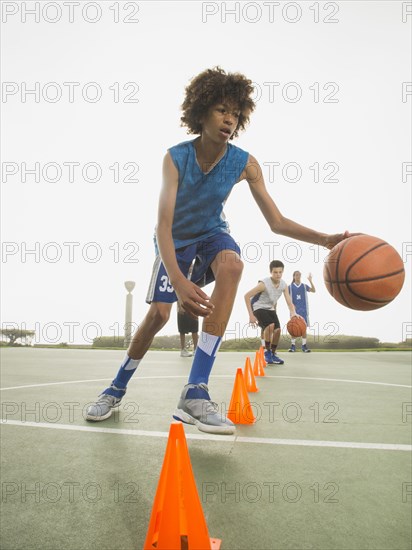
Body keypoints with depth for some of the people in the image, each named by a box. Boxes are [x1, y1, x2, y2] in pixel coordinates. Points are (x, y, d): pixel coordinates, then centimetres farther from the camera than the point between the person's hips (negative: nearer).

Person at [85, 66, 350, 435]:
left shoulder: (245, 164, -19)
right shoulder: (176, 158, -25)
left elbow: (277, 222, -19)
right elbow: (164, 224, -35)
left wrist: (325, 239, -36)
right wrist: (179, 281, -52)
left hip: (211, 233, 1)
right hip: (176, 239, -1)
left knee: (231, 265, -34)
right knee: (159, 312, -10)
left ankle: (196, 392, -35)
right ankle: (117, 389, 18)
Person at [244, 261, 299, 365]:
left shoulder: (284, 285, -9)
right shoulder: (264, 284, -28)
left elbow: (289, 303, -10)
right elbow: (247, 296, -26)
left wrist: (293, 313, -33)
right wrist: (251, 315, -27)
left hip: (270, 309, 6)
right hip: (258, 308, -6)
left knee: (277, 330, -5)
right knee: (270, 325, -28)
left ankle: (273, 354, 16)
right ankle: (267, 351, -8)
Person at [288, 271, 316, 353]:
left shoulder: (304, 286, 6)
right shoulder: (290, 287, 3)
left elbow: (314, 290, -9)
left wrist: (310, 281, -19)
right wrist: (291, 305, -12)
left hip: (303, 309, 1)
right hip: (294, 309, -1)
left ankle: (304, 345, 7)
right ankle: (293, 345, 8)